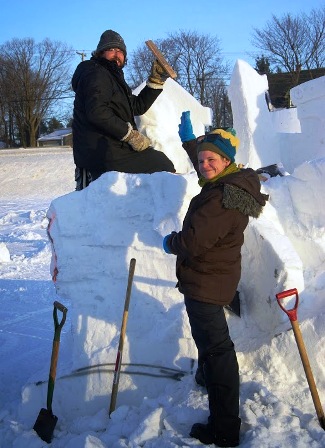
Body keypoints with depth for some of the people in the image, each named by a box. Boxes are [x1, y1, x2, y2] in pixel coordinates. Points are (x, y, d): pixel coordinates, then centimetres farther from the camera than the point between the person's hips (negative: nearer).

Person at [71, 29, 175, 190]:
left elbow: (138, 106, 24)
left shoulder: (113, 78, 26)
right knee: (162, 163, -7)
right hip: (106, 152, -10)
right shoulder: (97, 74, -6)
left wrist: (156, 80, 16)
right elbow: (97, 112, -23)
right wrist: (132, 135, -20)